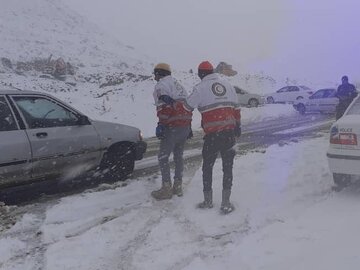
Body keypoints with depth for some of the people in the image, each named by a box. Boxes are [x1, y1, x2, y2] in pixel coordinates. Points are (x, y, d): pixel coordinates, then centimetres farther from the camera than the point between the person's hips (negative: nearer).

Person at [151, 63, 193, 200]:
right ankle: (178, 186, 22)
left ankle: (166, 189, 0)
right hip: (185, 125, 8)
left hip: (172, 127, -8)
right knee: (178, 155, 17)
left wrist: (161, 125, -18)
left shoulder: (161, 85, -4)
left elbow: (164, 107, -18)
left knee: (163, 157, 0)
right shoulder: (178, 85, 22)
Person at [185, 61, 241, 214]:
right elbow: (236, 108, 16)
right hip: (230, 132, 4)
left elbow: (187, 108, 1)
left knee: (207, 167, 13)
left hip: (212, 134, -4)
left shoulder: (200, 88, -3)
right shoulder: (227, 85, 12)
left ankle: (208, 201, 21)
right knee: (228, 167, 11)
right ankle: (226, 203, 11)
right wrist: (237, 126, 26)